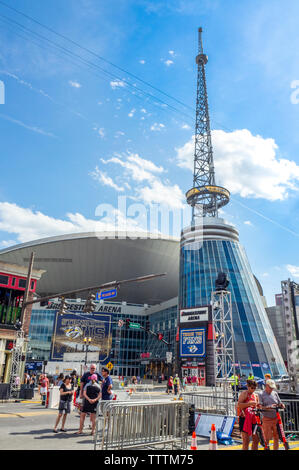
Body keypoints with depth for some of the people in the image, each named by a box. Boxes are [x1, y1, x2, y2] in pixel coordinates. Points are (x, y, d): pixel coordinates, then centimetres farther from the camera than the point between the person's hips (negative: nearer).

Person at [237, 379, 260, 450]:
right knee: (246, 440, -7)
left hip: (253, 419, 7)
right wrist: (250, 403, -27)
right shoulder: (244, 393, -6)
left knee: (256, 439, 10)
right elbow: (239, 405, -20)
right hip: (244, 418, -7)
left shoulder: (256, 395, 14)